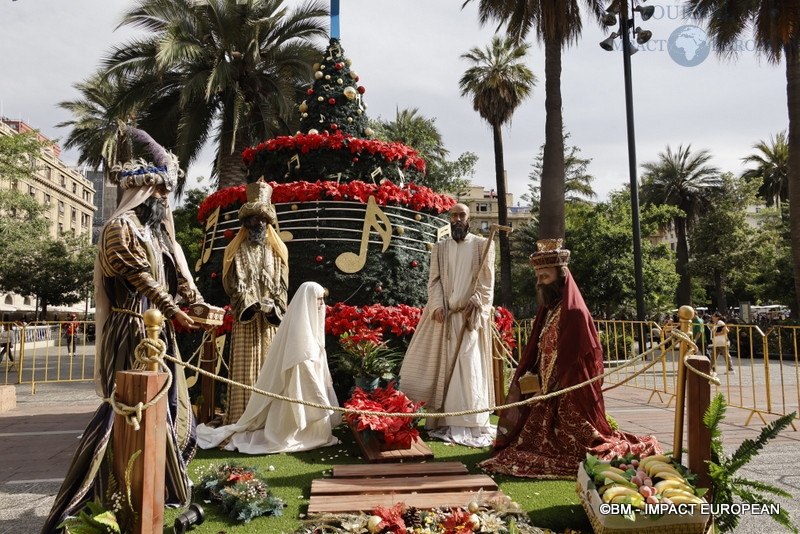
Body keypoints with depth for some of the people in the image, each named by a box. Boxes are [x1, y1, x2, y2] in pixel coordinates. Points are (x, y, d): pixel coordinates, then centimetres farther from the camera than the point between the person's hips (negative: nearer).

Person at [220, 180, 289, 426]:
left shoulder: (278, 250, 12)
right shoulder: (236, 250, 7)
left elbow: (282, 284, 8)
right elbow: (233, 283, 0)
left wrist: (273, 307, -8)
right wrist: (250, 305, -14)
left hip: (270, 319, 2)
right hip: (245, 318, -2)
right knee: (245, 367, -3)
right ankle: (241, 419, 2)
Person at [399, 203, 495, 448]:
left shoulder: (482, 245, 6)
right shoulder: (440, 248, 14)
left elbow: (487, 280, 0)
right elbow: (434, 280, 8)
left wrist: (475, 302, -15)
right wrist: (437, 306, -8)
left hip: (470, 315, -3)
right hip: (444, 315, 3)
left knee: (470, 366, -6)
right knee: (445, 365, 3)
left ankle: (469, 424, 0)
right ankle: (446, 421, 9)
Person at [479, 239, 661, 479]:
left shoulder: (574, 313, -18)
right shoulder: (549, 310, 11)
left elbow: (573, 361, -20)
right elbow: (536, 352, 15)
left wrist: (548, 389, -16)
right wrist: (523, 376, 4)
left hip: (569, 397, -9)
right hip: (549, 392, 9)